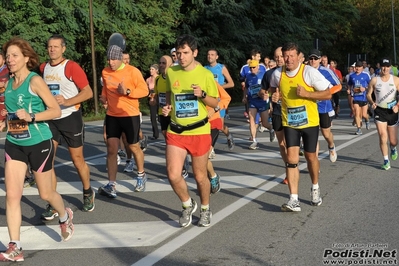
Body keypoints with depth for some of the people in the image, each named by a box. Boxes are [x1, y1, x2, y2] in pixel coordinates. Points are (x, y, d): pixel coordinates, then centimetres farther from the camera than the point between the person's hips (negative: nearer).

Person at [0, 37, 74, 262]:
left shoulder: (35, 81, -14)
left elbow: (56, 110, -16)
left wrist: (31, 117, -28)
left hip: (38, 143, -5)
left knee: (45, 193, 10)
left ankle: (65, 217, 43)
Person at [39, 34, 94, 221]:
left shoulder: (72, 67, -12)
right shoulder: (43, 68, 6)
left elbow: (88, 92, -15)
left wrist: (67, 101, -27)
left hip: (70, 118, -4)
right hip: (49, 119, 5)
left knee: (77, 160, 7)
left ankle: (88, 193, 32)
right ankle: (53, 205, 3)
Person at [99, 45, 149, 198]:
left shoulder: (132, 71, -10)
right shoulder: (105, 72, 5)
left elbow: (144, 90, -10)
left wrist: (127, 91, -23)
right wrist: (103, 96, 4)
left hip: (130, 115, -4)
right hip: (112, 115, 4)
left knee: (133, 147, 9)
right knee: (111, 148, -3)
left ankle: (141, 175, 34)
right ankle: (111, 185, -4)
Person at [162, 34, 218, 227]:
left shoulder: (206, 74, -6)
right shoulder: (170, 72, 1)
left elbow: (215, 103, 2)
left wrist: (202, 94, -18)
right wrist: (167, 107, -2)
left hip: (199, 132, -2)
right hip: (175, 132, 2)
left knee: (200, 176, 7)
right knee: (173, 175, -7)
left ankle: (205, 209, 33)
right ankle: (188, 205, 21)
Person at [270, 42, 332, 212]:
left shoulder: (309, 72, -15)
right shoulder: (277, 74, -4)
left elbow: (327, 94, -12)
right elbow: (274, 89, 18)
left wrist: (306, 93, -24)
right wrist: (275, 96, -5)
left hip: (309, 121, -1)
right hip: (289, 123, 2)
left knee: (310, 156, 12)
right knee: (291, 159, -9)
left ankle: (315, 188, 40)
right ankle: (294, 200, -10)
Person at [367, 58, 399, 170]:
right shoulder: (374, 80, -2)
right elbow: (368, 94, 4)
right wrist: (372, 102, -15)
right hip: (379, 111, -1)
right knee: (383, 137, -13)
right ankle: (386, 161, 1)